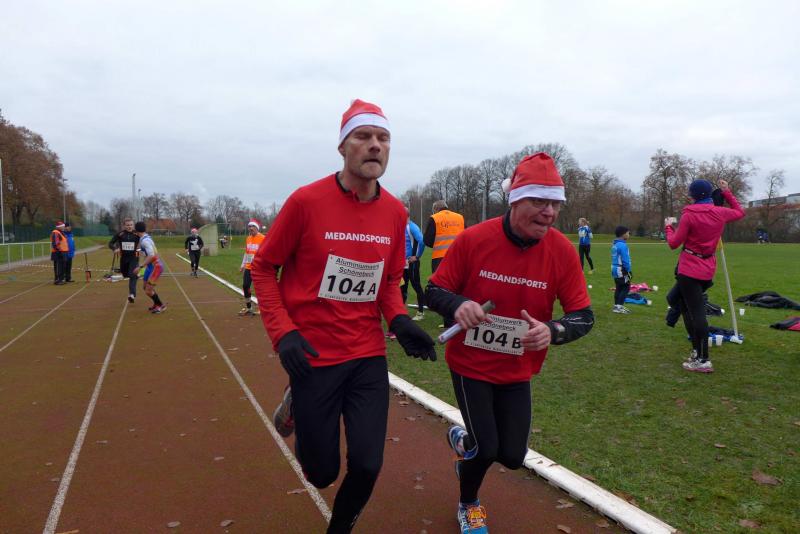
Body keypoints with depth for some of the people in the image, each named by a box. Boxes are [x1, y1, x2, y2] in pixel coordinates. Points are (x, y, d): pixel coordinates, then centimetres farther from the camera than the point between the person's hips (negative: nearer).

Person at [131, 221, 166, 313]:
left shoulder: (145, 240, -20)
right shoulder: (145, 237, 8)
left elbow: (151, 255, -29)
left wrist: (140, 266, -28)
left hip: (155, 266, -10)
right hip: (151, 266, 10)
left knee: (148, 291, -6)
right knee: (145, 287, 19)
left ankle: (161, 305, 11)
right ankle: (156, 304, 33)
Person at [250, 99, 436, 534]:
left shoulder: (395, 212, 0)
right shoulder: (307, 200, -13)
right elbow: (264, 268, -4)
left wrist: (399, 320, -5)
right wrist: (282, 332, -14)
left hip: (369, 356, 4)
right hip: (312, 356, -3)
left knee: (367, 468, 3)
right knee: (322, 473, 9)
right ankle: (297, 406, 40)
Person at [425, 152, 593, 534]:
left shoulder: (563, 251, -14)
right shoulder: (473, 239, -20)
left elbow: (584, 316, -10)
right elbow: (434, 292, -10)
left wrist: (552, 331, -32)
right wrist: (458, 305, -33)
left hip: (518, 371, 3)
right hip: (471, 363, -3)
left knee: (512, 457, 9)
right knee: (486, 449, -4)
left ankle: (464, 441, 45)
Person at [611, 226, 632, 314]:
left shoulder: (614, 244, 10)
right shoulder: (622, 245, -19)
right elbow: (625, 260, -20)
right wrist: (629, 271, -14)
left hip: (615, 269, 9)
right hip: (621, 271, -9)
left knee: (619, 288, 15)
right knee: (626, 287, -3)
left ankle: (617, 305, 20)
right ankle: (619, 306, -6)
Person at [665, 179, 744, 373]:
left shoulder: (689, 215, -12)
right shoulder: (720, 213, 2)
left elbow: (673, 243, -8)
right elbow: (740, 212, 25)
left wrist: (668, 226, 10)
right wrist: (726, 192, 27)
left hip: (689, 270, -6)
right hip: (707, 270, 6)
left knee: (697, 313, -8)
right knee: (686, 306, 20)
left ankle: (703, 360, -8)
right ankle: (698, 351, 21)